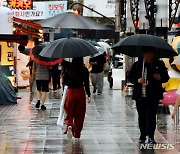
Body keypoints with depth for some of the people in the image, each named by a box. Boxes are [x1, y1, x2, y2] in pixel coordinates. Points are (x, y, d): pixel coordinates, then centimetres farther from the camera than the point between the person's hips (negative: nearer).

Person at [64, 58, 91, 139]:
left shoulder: (69, 69, -5)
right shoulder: (84, 70, -7)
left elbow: (65, 81, -3)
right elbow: (86, 84, -5)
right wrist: (89, 95, 1)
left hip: (70, 92, 0)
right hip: (80, 92, 0)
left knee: (70, 112, 12)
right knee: (80, 114, 10)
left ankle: (69, 125, -17)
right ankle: (77, 133, 13)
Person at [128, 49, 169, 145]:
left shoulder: (159, 65, 5)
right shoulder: (137, 65, 7)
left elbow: (166, 78, 9)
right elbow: (130, 77, 10)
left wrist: (160, 78, -14)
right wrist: (137, 80, -11)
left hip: (153, 96, -2)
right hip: (140, 96, 2)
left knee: (151, 115, -8)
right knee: (141, 116, 8)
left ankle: (151, 137, -4)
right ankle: (143, 135, 20)